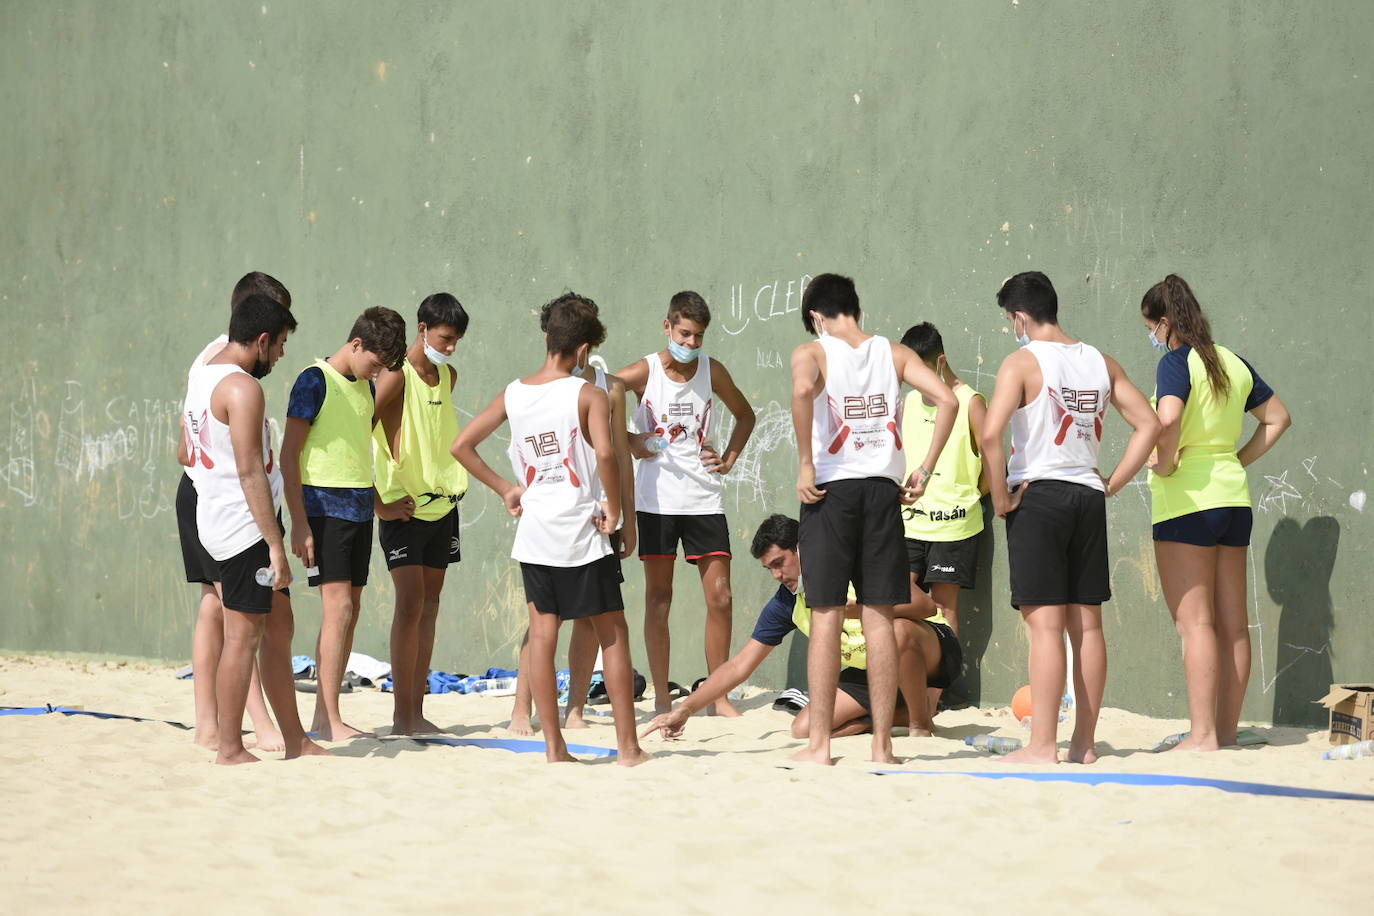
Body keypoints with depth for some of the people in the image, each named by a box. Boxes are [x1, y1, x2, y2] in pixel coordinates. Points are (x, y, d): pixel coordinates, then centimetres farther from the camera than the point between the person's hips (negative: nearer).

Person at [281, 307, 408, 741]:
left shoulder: (366, 388, 15)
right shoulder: (315, 381, -9)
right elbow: (289, 455, -11)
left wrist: (381, 501, 22)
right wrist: (299, 522, -16)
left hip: (359, 507, 8)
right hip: (324, 505, -8)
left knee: (348, 613, 6)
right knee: (338, 607, -13)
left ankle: (323, 716, 11)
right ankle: (331, 721, -13)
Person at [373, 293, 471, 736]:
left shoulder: (448, 375, 11)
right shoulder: (396, 376, -13)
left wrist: (453, 481, 15)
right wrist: (378, 505, -17)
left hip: (441, 504, 7)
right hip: (403, 509, -7)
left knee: (429, 605, 7)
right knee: (410, 603, -12)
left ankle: (417, 711, 10)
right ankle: (401, 716, -10)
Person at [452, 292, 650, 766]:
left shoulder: (513, 394, 4)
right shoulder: (588, 395, -10)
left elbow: (461, 446, 8)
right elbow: (605, 453, -26)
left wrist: (505, 488, 13)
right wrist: (614, 508, -13)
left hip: (534, 532, 4)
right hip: (582, 533, -4)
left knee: (542, 635, 7)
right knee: (612, 634, 6)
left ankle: (553, 746, 7)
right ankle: (628, 745, 6)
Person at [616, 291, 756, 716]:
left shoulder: (712, 371, 3)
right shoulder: (644, 372, -5)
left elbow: (744, 415, 19)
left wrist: (729, 458, 7)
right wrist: (627, 441, -5)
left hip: (705, 500, 2)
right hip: (657, 499, -2)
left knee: (720, 598, -1)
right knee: (658, 598, 1)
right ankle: (661, 698, 7)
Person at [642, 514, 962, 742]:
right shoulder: (786, 605, -1)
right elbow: (739, 666, 2)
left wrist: (858, 608, -34)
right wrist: (684, 710, -5)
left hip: (934, 652, -6)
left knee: (899, 630, -41)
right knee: (804, 730, -14)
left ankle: (921, 723, -17)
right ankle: (903, 714, 0)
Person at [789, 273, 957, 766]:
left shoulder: (812, 352, 0)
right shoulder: (894, 354, 9)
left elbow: (802, 390, -23)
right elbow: (947, 400, -2)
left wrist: (806, 465, -16)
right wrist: (924, 470, 2)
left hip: (830, 489, -3)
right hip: (883, 489, 3)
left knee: (826, 616, 2)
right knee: (879, 618, 6)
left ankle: (819, 743, 2)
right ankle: (882, 744, 7)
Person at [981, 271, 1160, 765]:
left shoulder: (1022, 362, -8)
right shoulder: (1100, 362, 10)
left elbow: (991, 433, -21)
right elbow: (1148, 425, 10)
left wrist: (1000, 496, -10)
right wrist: (1111, 483, 11)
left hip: (1037, 497, -6)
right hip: (1088, 498, 6)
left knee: (1045, 625, -7)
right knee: (1087, 625, 8)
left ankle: (1042, 745, -8)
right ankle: (1085, 742, 13)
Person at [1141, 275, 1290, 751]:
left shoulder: (1177, 361, -11)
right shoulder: (1235, 363, 11)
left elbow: (1169, 417, -30)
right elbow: (1278, 418, 21)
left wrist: (1164, 463, -14)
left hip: (1186, 499, -7)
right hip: (1233, 497, 8)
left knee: (1194, 622, -6)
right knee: (1232, 623, 9)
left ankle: (1203, 734, -7)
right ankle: (1227, 730, 14)